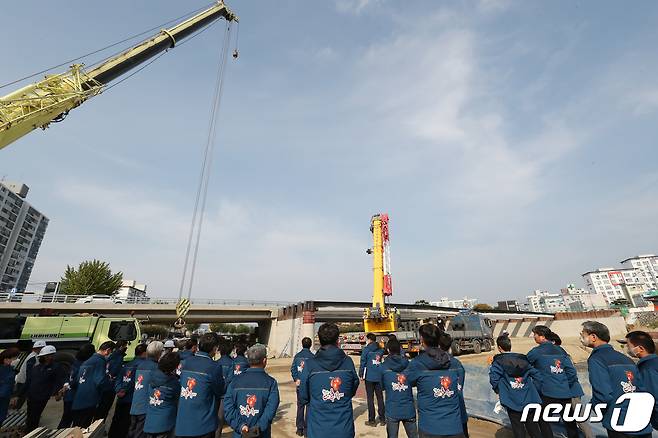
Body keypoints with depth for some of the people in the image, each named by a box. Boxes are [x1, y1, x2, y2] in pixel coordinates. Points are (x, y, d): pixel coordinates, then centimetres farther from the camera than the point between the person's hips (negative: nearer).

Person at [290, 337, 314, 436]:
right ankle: (306, 428, 14)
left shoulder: (297, 356, 0)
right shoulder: (312, 356, -11)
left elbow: (293, 368, -5)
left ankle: (299, 428, 21)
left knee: (300, 406, 16)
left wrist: (296, 379, -6)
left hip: (299, 385, 4)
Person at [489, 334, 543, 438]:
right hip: (529, 400, 4)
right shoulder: (523, 359, 6)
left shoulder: (498, 361, -8)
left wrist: (498, 391, 0)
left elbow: (493, 379, -18)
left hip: (512, 402, -4)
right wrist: (533, 391, 13)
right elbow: (537, 376, 6)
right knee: (534, 428, 17)